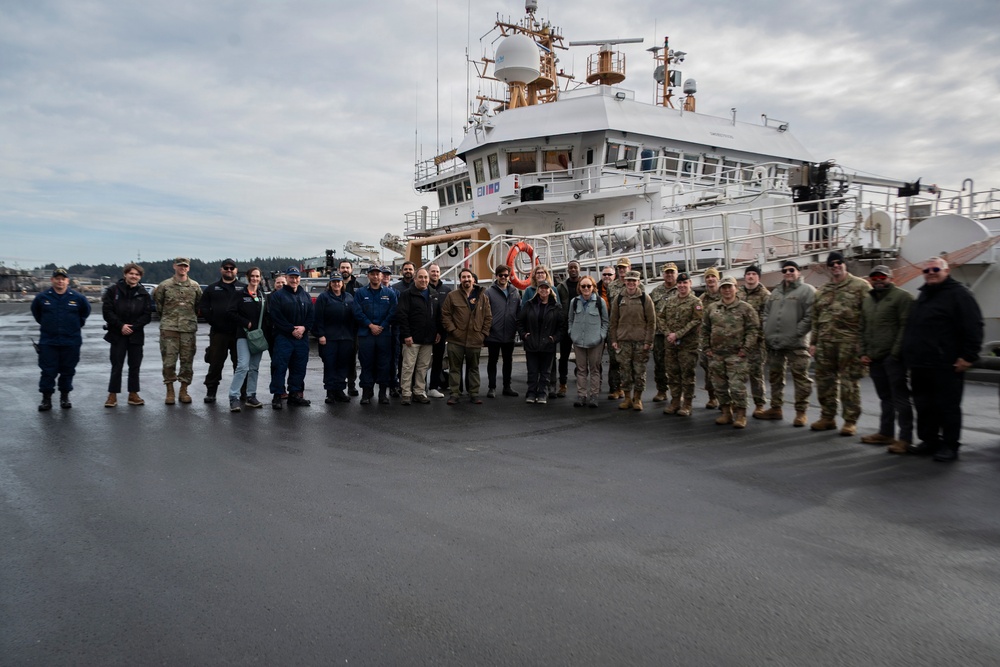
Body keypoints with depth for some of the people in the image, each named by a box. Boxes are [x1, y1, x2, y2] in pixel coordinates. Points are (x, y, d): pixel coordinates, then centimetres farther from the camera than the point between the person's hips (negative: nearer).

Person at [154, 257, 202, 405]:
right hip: (169, 328, -1)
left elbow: (200, 304, 16)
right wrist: (165, 315, 13)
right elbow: (157, 300, 12)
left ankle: (184, 391, 15)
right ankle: (170, 391, 8)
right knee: (169, 360, -2)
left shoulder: (195, 286, 7)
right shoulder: (164, 285, 2)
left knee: (187, 361, 5)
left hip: (189, 328, 2)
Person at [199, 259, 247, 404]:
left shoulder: (244, 288, 8)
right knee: (215, 362, 5)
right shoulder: (212, 288, 13)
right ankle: (211, 391, 15)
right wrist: (213, 321, -2)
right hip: (218, 332, 1)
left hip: (238, 332, -1)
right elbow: (203, 307, 9)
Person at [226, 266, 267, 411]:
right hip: (244, 335, -5)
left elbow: (268, 316, 16)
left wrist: (264, 328, 0)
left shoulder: (263, 296, 14)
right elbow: (231, 312, -6)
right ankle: (234, 397, -13)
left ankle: (251, 396, 15)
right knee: (243, 366, -16)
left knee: (254, 367, 8)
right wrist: (247, 323, -12)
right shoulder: (240, 294, 0)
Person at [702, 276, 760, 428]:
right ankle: (726, 412, 23)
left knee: (737, 386, -7)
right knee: (720, 386, 10)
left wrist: (746, 349, -12)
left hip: (736, 355, -4)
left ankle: (740, 415, 4)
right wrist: (706, 348, 7)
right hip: (716, 355, 4)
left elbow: (753, 330, -5)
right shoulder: (711, 308, 10)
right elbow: (705, 329, 14)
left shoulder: (746, 308, -1)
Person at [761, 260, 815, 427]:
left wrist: (796, 334, -15)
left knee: (800, 378, -3)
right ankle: (776, 408, 25)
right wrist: (766, 333, 7)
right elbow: (766, 314, 21)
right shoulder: (775, 292, 18)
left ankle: (801, 412, 4)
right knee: (775, 377, 14)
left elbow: (810, 316, -11)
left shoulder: (807, 290, -3)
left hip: (796, 344, -6)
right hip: (774, 343, 7)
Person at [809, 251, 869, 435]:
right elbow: (816, 319, 20)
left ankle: (850, 421, 6)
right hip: (825, 342, 6)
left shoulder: (860, 286, -1)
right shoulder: (821, 291, 17)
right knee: (825, 380, 10)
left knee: (849, 382, -2)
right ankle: (827, 417, 21)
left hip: (849, 342, -6)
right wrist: (813, 341, 14)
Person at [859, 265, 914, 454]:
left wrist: (896, 352, -16)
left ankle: (905, 438, 0)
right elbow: (863, 329, 20)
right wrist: (863, 352, 11)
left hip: (893, 358, -7)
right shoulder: (867, 300, 18)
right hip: (874, 358, 7)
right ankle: (885, 433, 21)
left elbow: (905, 326, -11)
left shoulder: (901, 296, -4)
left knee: (900, 398, -3)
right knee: (885, 397, 14)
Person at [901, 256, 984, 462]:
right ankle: (929, 441, 22)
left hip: (946, 366, -8)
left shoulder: (958, 294, -7)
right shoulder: (923, 295, 19)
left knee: (948, 407, -1)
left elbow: (973, 328, -14)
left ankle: (950, 446, 8)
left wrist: (968, 356, -18)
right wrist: (911, 356, 21)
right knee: (924, 406, 12)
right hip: (920, 365, 8)